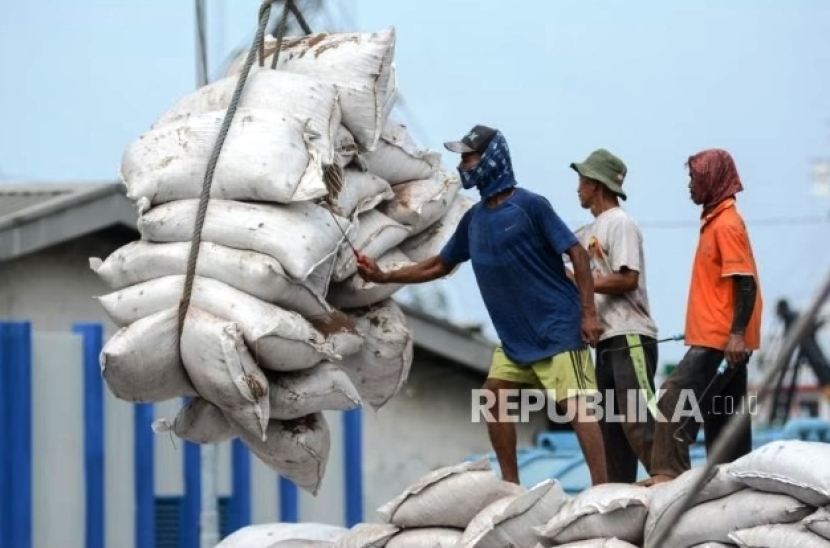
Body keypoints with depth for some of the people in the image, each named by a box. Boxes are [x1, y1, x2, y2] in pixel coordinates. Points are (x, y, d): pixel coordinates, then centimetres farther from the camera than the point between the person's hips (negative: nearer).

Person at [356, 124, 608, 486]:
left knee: (575, 405, -13)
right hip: (515, 335, 8)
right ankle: (511, 483, 17)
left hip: (558, 328, -8)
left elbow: (577, 254, -13)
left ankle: (601, 490, -18)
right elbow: (440, 266, 21)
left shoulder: (530, 206, -12)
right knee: (494, 395, 8)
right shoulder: (474, 219, 10)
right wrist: (385, 277, 14)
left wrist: (589, 313, -18)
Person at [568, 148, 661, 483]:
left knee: (639, 420, -17)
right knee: (611, 425, 9)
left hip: (630, 337, -10)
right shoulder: (590, 232, 19)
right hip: (606, 340, 10)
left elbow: (628, 280, -15)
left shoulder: (620, 223, -7)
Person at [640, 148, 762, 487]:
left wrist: (737, 334, -24)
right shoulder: (715, 221, 16)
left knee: (676, 397, -14)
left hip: (721, 337, -10)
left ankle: (670, 472, -15)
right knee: (721, 410, 9)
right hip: (718, 337, 10)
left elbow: (745, 283, -19)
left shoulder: (727, 225, -12)